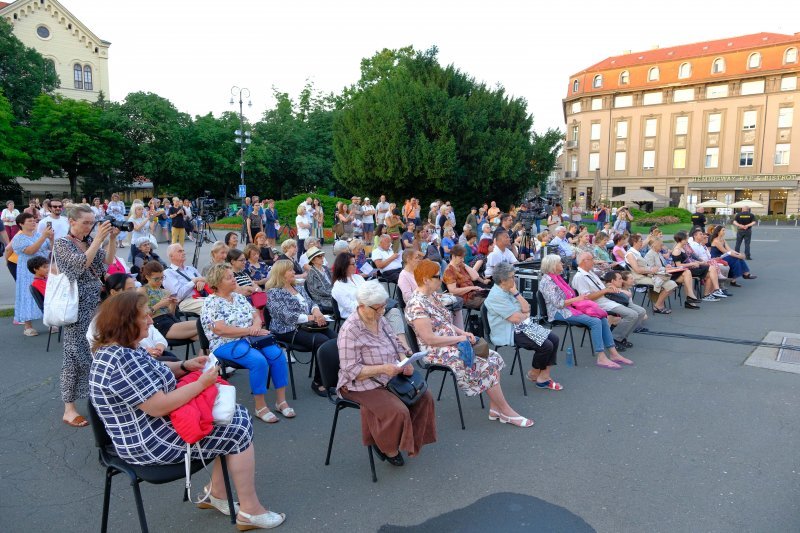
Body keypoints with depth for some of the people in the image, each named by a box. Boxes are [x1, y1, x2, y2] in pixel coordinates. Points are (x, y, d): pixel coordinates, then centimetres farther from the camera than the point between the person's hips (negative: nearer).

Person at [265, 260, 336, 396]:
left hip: (308, 326, 7)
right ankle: (319, 382, -15)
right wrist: (310, 317, -19)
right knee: (322, 341, -29)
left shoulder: (299, 288, 20)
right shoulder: (273, 293, -4)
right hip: (288, 331, -7)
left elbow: (311, 303, 16)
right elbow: (286, 315, -15)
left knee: (335, 338, -20)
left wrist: (316, 311, -9)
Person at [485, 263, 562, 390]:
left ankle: (544, 376, 2)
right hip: (509, 334, -10)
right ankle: (534, 374, 9)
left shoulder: (508, 291, 10)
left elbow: (526, 309, 5)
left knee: (554, 339, -1)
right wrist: (525, 315, -1)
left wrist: (516, 292, -6)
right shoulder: (496, 296, -20)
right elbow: (515, 318, -23)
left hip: (522, 326, 10)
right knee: (546, 345, -18)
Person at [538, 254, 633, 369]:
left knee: (602, 319, -7)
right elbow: (558, 303, -20)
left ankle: (613, 354, -6)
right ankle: (601, 358, -22)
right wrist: (576, 299, -14)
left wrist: (579, 298, 4)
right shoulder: (546, 282, -13)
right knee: (595, 321, -24)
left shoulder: (557, 277, 16)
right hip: (559, 313, -9)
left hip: (570, 308, 9)